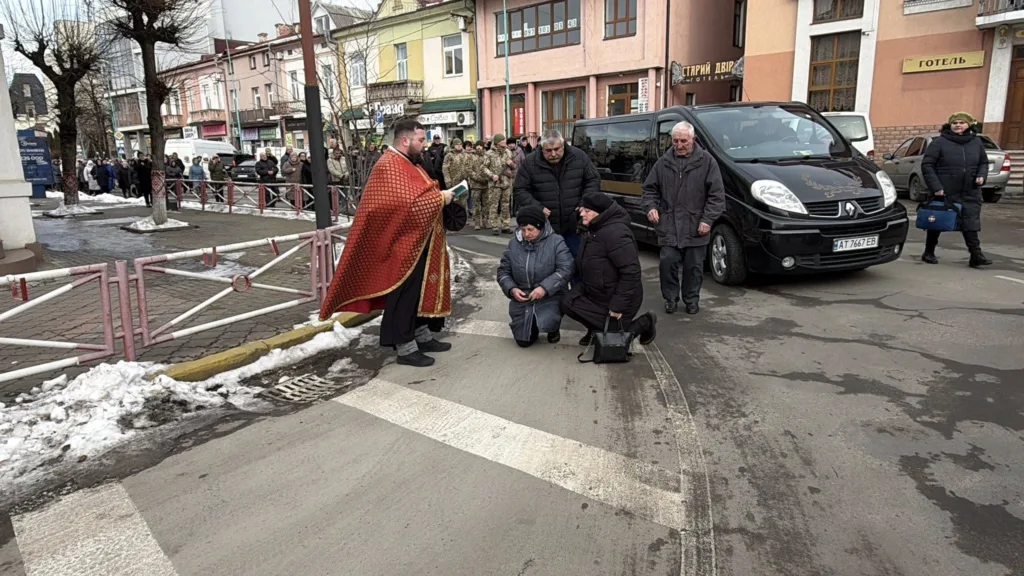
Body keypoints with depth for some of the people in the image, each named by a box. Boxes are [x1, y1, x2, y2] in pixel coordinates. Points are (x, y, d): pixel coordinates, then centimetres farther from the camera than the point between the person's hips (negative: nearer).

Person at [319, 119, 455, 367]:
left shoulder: (407, 163, 14)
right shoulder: (389, 167, -19)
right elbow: (409, 203, -29)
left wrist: (439, 195, 1)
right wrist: (440, 198, -17)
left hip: (419, 242, 11)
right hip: (404, 245, -10)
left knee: (423, 289, 17)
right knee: (404, 295, -2)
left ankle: (423, 336, 28)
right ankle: (405, 347, 8)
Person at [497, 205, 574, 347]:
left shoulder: (556, 241, -9)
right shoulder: (514, 243, 2)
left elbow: (565, 270, -17)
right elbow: (503, 271, 6)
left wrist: (545, 288, -28)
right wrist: (512, 289, -13)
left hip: (550, 297, -3)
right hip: (522, 298, 3)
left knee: (546, 324, -31)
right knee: (523, 340, 0)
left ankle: (553, 329, 9)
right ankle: (532, 324, 36)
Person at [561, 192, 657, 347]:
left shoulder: (615, 233, -30)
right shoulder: (595, 228, 2)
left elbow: (631, 272, -31)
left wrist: (617, 305, -27)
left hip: (615, 298, -8)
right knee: (568, 304, -8)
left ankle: (645, 323, 24)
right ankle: (597, 328, 18)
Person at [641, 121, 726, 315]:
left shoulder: (706, 161, 0)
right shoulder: (663, 162, 7)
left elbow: (717, 194, -3)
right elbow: (650, 189, 15)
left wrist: (708, 219, -11)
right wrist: (650, 206, -4)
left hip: (695, 227, -1)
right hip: (668, 226, 1)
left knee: (694, 266, 7)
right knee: (668, 262, -3)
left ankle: (692, 300, 24)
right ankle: (670, 298, 15)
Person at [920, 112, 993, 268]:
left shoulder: (976, 142, 9)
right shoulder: (939, 142, -6)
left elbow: (984, 162, 21)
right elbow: (927, 165, -9)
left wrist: (981, 175, 0)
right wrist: (935, 186, -16)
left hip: (970, 193, 3)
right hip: (944, 192, -3)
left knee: (971, 223, -4)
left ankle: (976, 254, -5)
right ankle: (929, 252, 21)